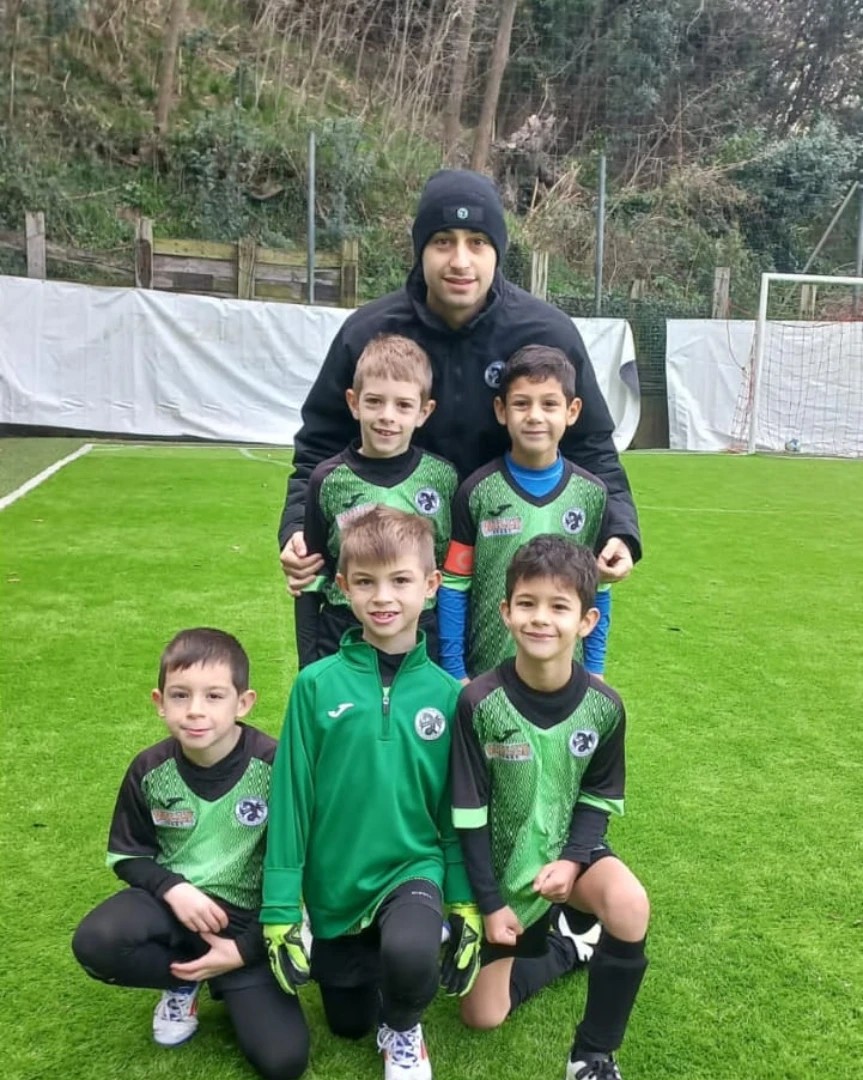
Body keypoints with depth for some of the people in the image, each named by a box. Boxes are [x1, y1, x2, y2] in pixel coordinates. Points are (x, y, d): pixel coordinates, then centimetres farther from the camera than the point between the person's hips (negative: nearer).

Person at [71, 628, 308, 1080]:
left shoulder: (274, 766, -18)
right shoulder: (149, 771, -9)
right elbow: (128, 854, 5)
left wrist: (247, 949, -11)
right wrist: (172, 888, -15)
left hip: (247, 915, -2)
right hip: (174, 897, 2)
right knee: (94, 944, -30)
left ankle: (232, 987, 18)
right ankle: (184, 980, 2)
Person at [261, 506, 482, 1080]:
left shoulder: (446, 692, -9)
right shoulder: (317, 684, -13)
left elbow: (458, 809, -1)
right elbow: (290, 799, -8)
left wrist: (466, 905, -1)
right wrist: (281, 908, -7)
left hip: (414, 869, -1)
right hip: (334, 883, 1)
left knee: (410, 954, -32)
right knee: (347, 1025, 15)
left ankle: (403, 1028, 4)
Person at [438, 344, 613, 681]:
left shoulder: (592, 494, -1)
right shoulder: (477, 491, -7)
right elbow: (454, 587, -4)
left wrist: (594, 671, 5)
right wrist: (454, 673, -5)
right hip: (486, 676, -1)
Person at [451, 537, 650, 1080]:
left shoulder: (603, 705, -15)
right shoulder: (479, 703, -22)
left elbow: (599, 800, -3)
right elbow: (469, 814, -14)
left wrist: (572, 860, -19)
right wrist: (490, 903, -12)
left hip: (570, 849, 1)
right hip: (501, 864, 0)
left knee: (629, 904, -32)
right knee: (483, 1015, 2)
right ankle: (564, 943, 30)